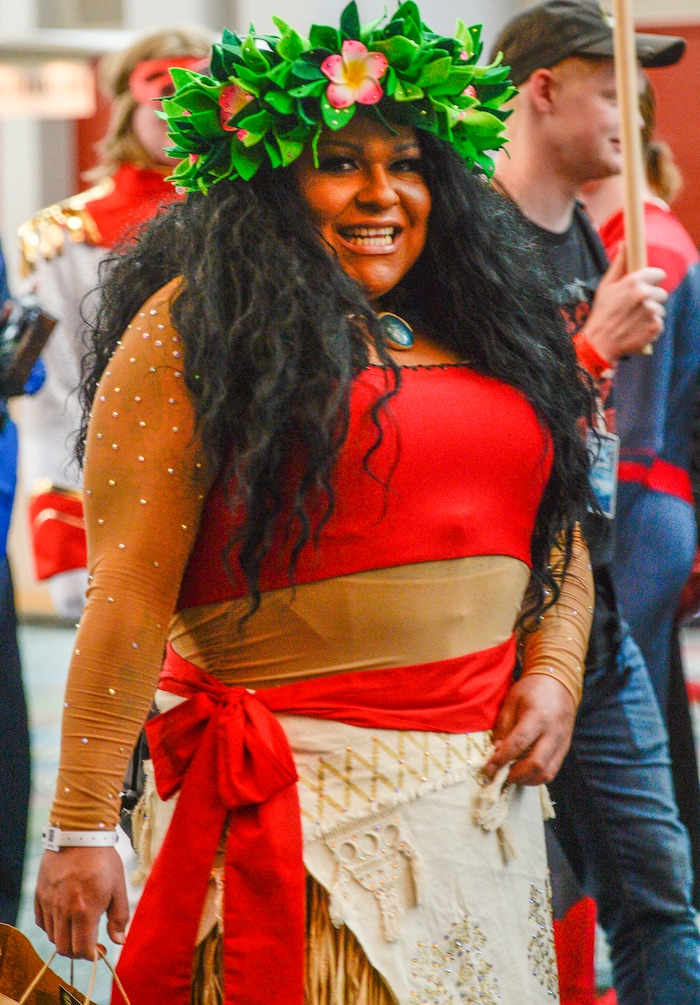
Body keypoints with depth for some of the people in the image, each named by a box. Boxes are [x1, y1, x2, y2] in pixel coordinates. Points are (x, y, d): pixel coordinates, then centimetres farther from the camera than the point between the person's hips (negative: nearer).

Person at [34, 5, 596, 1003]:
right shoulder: (197, 328, -5)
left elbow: (556, 544, 24)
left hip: (482, 791, 6)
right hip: (301, 797, -6)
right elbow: (129, 587, -11)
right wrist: (82, 828, -16)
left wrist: (555, 674, 3)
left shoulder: (483, 338, 16)